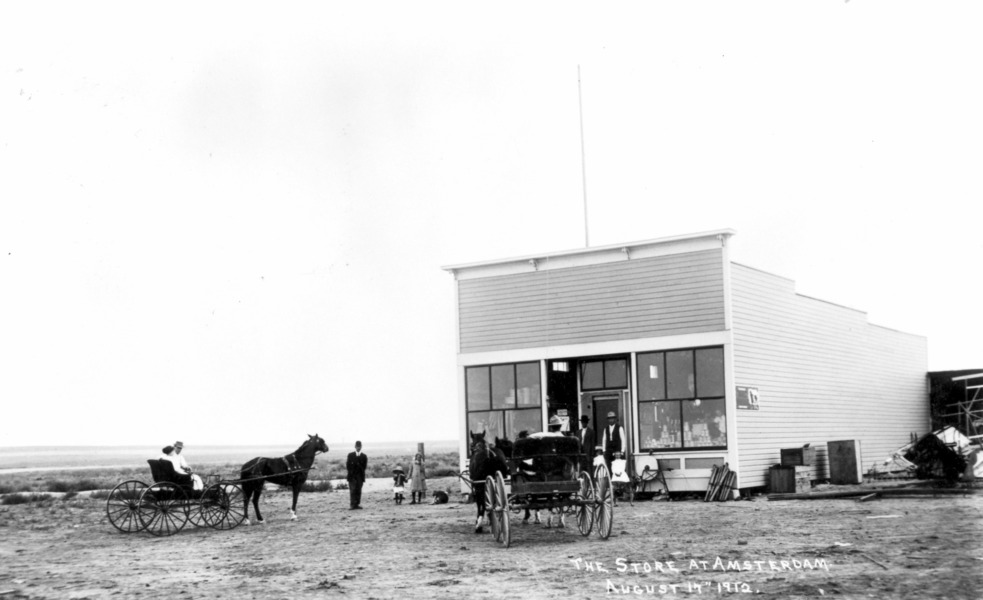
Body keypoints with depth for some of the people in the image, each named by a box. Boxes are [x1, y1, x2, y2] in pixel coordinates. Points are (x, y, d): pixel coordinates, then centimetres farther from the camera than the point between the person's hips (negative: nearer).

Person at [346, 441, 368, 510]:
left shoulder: (364, 457, 5)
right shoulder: (350, 455, 8)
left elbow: (364, 467, -2)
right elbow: (348, 466, 5)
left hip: (360, 476, 1)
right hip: (352, 476, -1)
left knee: (358, 491, 1)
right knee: (352, 491, -8)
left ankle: (357, 505, 4)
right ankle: (353, 505, -13)